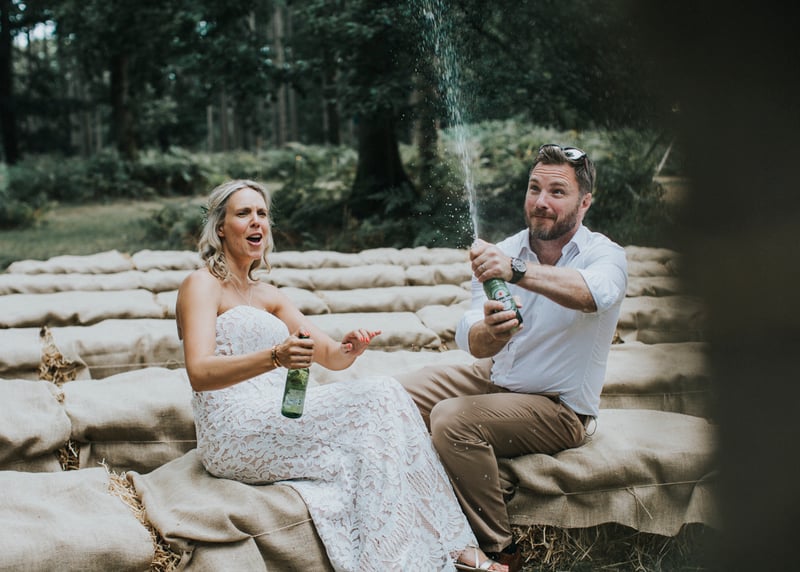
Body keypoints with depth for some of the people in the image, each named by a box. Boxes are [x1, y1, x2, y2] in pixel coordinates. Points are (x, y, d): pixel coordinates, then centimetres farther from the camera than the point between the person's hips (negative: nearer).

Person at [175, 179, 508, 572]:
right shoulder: (202, 284, -2)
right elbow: (199, 373, -17)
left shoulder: (268, 296, 20)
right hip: (232, 435, -6)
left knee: (387, 395, -16)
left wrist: (350, 348, -11)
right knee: (377, 405, -20)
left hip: (274, 421, 7)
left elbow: (331, 357, 14)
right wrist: (274, 357, -33)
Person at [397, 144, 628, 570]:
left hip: (558, 407, -6)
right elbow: (472, 340, -14)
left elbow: (593, 293, -42)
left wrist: (516, 271, -56)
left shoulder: (605, 255, -15)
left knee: (452, 420, -27)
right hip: (495, 378, 6)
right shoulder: (502, 254, -3)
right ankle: (492, 484, -1)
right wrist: (490, 332, -39)